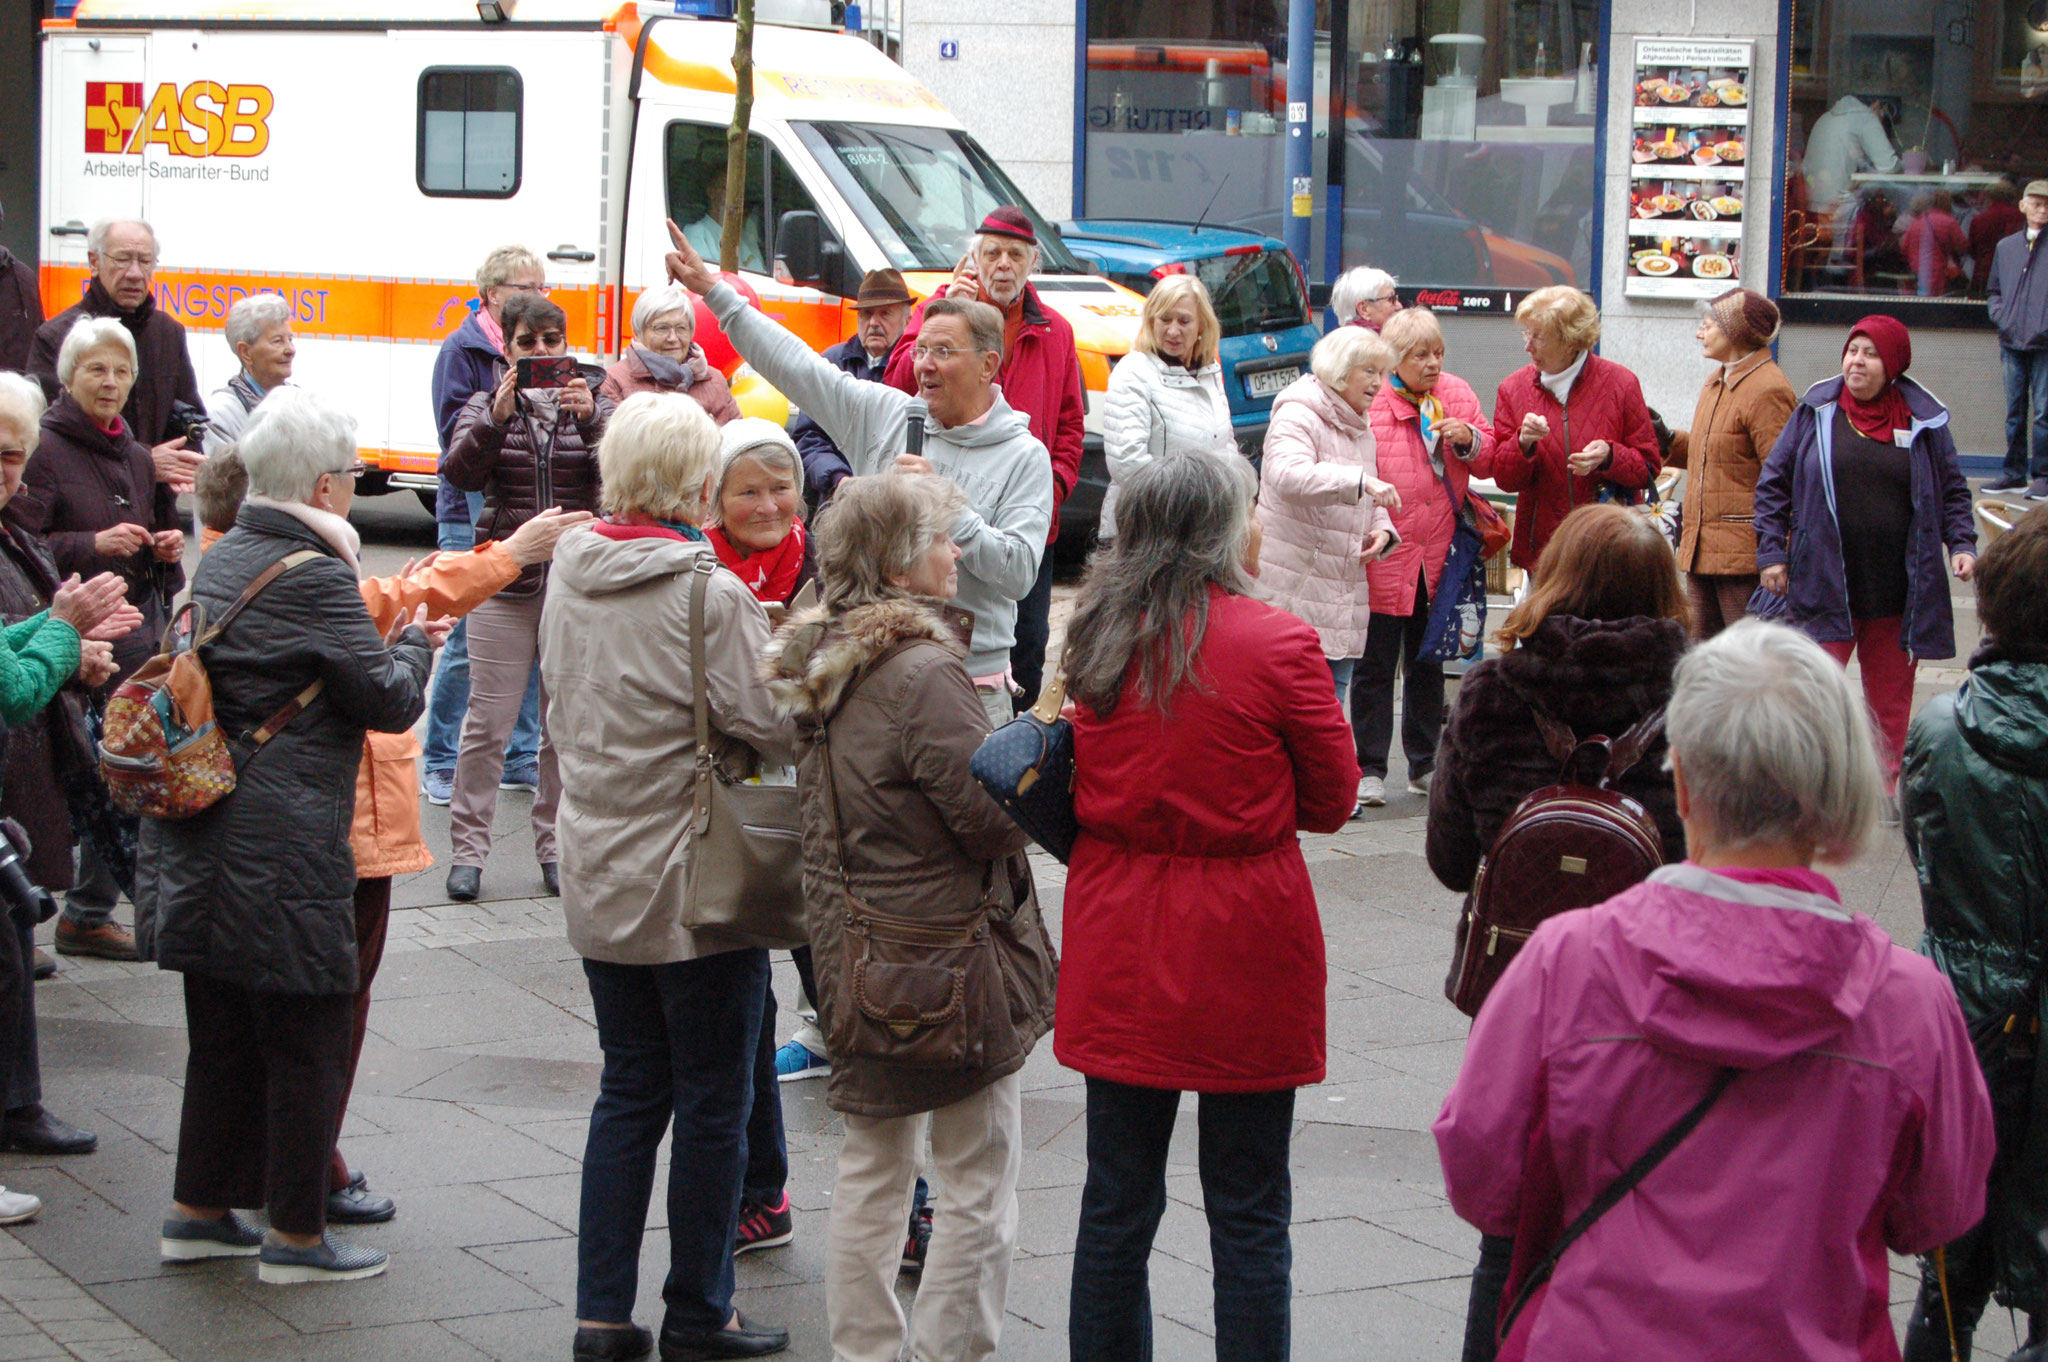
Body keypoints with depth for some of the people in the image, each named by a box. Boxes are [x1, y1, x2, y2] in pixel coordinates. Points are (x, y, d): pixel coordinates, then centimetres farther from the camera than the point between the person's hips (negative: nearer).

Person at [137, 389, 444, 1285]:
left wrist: (387, 640, 17)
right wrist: (414, 645, 9)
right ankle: (296, 1236, 10)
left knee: (222, 1032, 17)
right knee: (306, 1036, 2)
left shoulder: (219, 562, 11)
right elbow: (390, 702, -11)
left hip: (201, 842, 9)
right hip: (281, 849, -9)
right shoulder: (313, 578, -16)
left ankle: (200, 1211, 25)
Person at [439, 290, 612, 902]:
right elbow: (460, 473, -9)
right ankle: (467, 849, 4)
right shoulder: (486, 407, 8)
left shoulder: (592, 407, 9)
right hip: (504, 581, -1)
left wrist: (590, 419, -26)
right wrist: (497, 418, -24)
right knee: (488, 721, -3)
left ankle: (556, 846, 14)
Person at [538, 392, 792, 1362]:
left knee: (628, 1091, 16)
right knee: (712, 1103, 7)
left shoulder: (569, 575, 2)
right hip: (696, 882, -6)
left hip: (597, 873, 6)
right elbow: (772, 731, -17)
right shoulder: (712, 596, -20)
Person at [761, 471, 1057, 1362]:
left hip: (853, 949, 9)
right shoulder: (923, 674, -21)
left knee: (871, 1169, 18)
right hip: (947, 953, -9)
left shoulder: (819, 665, 7)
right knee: (979, 1186, 1)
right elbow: (995, 816, -19)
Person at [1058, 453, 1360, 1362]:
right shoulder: (1280, 646, -13)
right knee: (1248, 1211, 5)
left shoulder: (1098, 638, 1)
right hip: (1243, 946, -4)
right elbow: (1331, 800, -2)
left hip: (1120, 945, 4)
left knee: (1117, 1201, 13)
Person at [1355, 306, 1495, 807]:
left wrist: (1468, 440, -9)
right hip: (1385, 554, -5)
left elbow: (1488, 452, 13)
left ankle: (1425, 765, 25)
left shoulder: (1457, 394, 5)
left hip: (1438, 553, 5)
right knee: (1376, 664, 0)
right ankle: (1369, 769, 6)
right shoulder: (1370, 401, -11)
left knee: (1428, 662, 15)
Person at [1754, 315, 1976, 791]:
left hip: (1897, 590, 1)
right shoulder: (1815, 412, 2)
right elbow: (1774, 483, 6)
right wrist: (1772, 551, -1)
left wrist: (1961, 544, -2)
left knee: (1890, 699, 9)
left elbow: (1953, 492, 12)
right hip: (1823, 586, -1)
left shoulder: (1924, 421, 4)